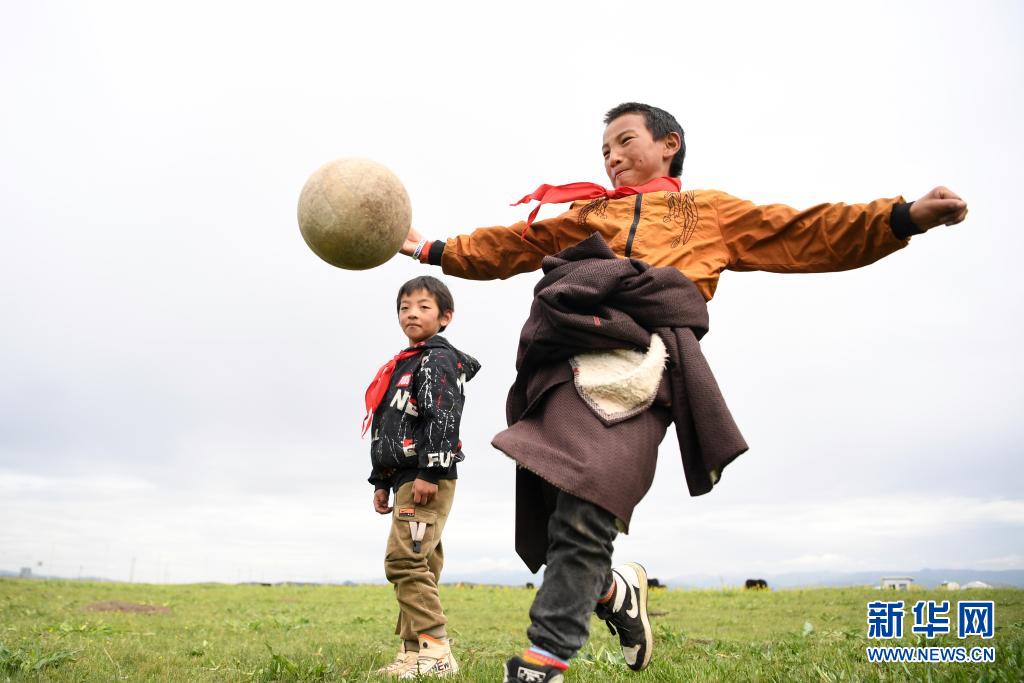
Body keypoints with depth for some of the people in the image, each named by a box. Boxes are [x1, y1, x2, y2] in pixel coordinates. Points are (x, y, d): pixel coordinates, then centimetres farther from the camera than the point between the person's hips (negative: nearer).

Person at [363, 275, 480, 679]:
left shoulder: (439, 360, -4)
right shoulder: (405, 365, 24)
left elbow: (442, 418, -17)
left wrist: (429, 471, -24)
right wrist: (382, 482, 22)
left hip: (429, 479, -10)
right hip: (405, 478, 10)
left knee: (404, 559, -18)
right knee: (419, 565, 10)